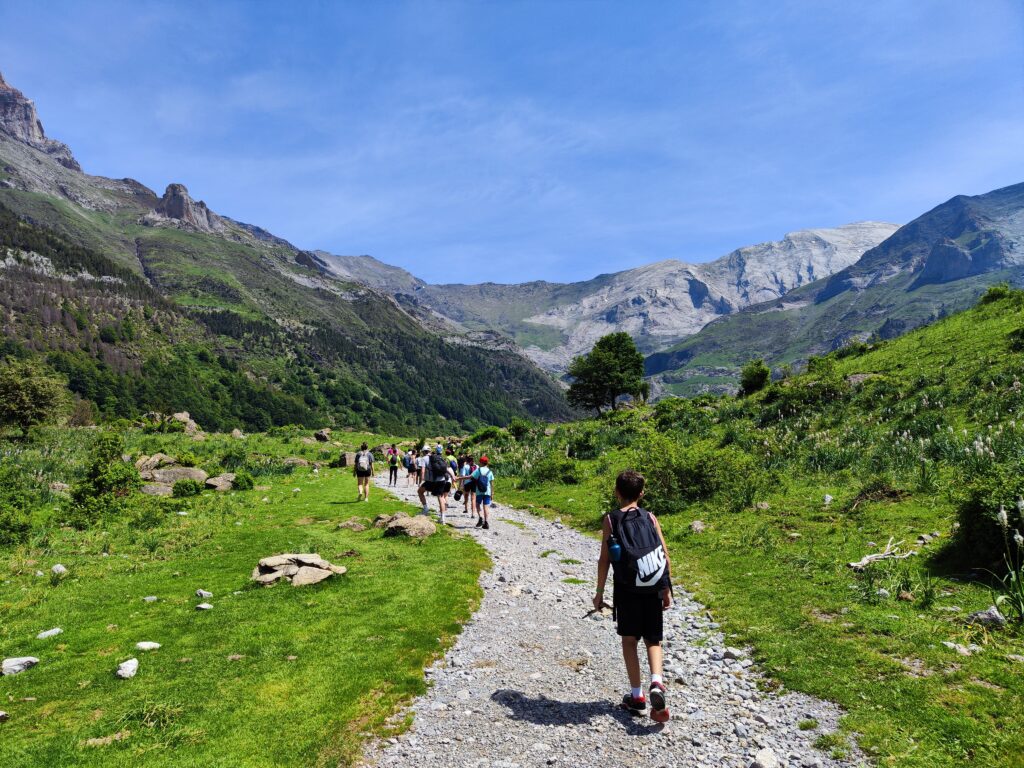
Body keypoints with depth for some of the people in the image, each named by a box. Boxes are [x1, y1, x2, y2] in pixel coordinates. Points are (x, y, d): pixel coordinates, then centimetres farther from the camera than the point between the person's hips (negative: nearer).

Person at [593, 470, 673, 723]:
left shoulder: (610, 520, -4)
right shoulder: (650, 518, 2)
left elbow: (604, 559, -5)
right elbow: (665, 556, 1)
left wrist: (599, 592, 3)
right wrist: (667, 590, 11)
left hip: (626, 590, -2)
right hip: (653, 590, 2)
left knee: (629, 640, 14)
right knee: (653, 640, 15)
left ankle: (637, 697, 16)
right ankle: (656, 683, -7)